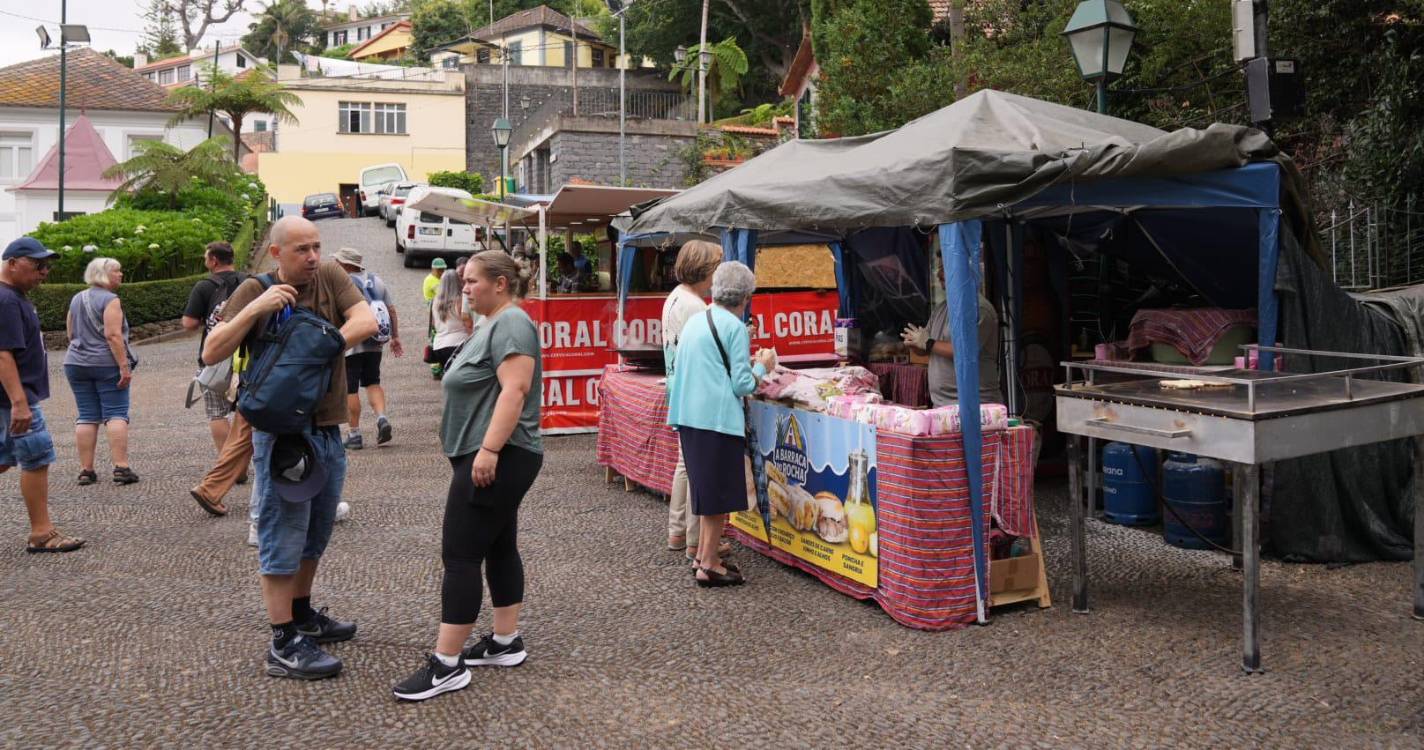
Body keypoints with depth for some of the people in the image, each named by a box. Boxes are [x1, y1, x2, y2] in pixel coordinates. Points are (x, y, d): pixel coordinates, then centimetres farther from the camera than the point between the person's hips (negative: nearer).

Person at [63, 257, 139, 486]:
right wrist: (124, 366, -19)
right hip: (107, 364, -6)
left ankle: (86, 470, 6)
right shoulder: (110, 300, -9)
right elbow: (113, 335, -18)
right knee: (116, 415, -4)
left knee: (87, 417, 7)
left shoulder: (76, 299, 13)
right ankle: (121, 467, -9)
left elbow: (70, 333, 19)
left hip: (76, 364, 6)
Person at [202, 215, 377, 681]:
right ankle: (283, 644, 5)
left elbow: (366, 322, -11)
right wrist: (255, 308, -22)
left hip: (329, 428, 5)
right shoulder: (254, 291, -6)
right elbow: (211, 354, -11)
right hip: (281, 430, -5)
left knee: (316, 533, 19)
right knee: (282, 537, -1)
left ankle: (302, 614, 37)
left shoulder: (331, 278, 2)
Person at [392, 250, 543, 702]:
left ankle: (447, 664, -5)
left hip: (495, 459, -11)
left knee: (460, 555, -9)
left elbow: (515, 389, -24)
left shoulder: (511, 323, -14)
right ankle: (506, 643, 21)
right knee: (500, 548, 13)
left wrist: (489, 450, -28)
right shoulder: (494, 323, 18)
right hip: (487, 458, 11)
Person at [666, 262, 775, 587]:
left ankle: (704, 551, 27)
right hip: (718, 417, -8)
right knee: (720, 491, 0)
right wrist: (762, 367, 7)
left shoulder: (694, 321, 13)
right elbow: (742, 385, -12)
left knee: (706, 485, 19)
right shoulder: (734, 327, -10)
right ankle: (709, 565, 3)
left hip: (688, 415, 8)